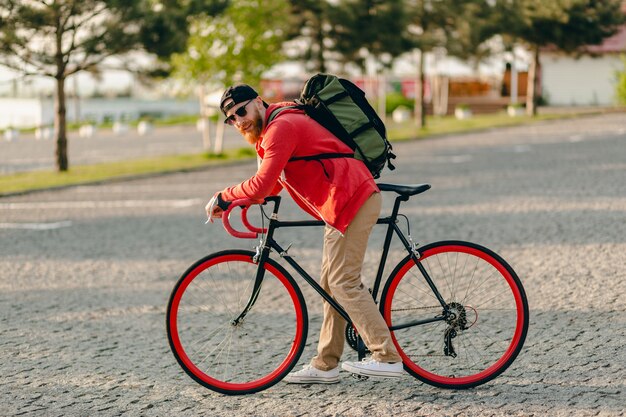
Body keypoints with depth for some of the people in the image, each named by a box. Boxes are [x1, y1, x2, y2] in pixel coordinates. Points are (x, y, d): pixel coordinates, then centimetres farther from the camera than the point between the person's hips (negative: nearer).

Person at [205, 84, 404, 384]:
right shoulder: (269, 131, 20)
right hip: (343, 203, 11)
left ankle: (387, 358, -12)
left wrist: (223, 197, -8)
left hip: (353, 201, -11)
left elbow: (262, 185, -21)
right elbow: (274, 185, 24)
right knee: (330, 284, 12)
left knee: (343, 282, -12)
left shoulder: (281, 127, -14)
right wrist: (238, 200, 10)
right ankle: (325, 365, 16)